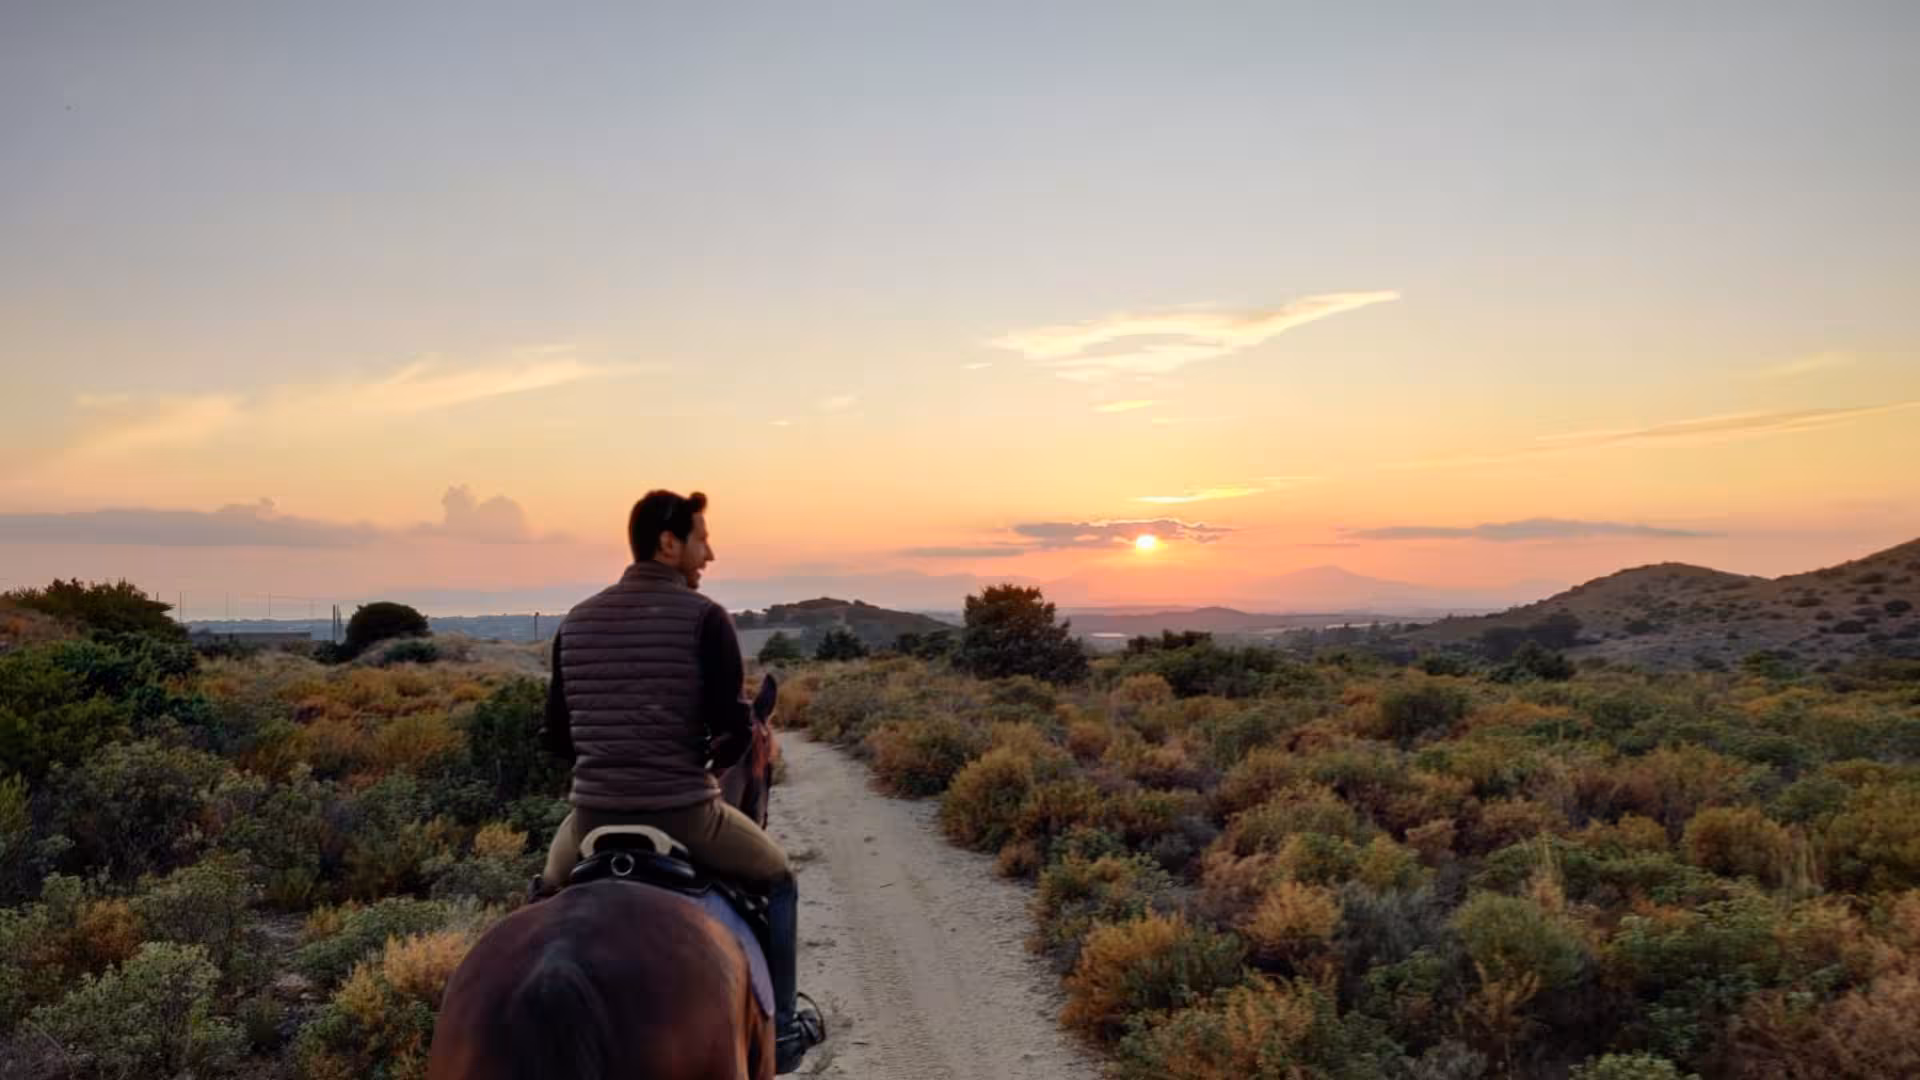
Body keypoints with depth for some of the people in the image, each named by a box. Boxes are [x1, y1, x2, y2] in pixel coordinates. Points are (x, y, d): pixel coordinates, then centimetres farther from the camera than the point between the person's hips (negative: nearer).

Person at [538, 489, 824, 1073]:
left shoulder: (575, 622, 5)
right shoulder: (704, 616, -10)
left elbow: (557, 736, 8)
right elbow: (736, 727, -13)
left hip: (594, 814, 4)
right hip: (683, 812, -4)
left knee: (554, 883, 37)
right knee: (777, 878, 23)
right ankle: (781, 1030, 27)